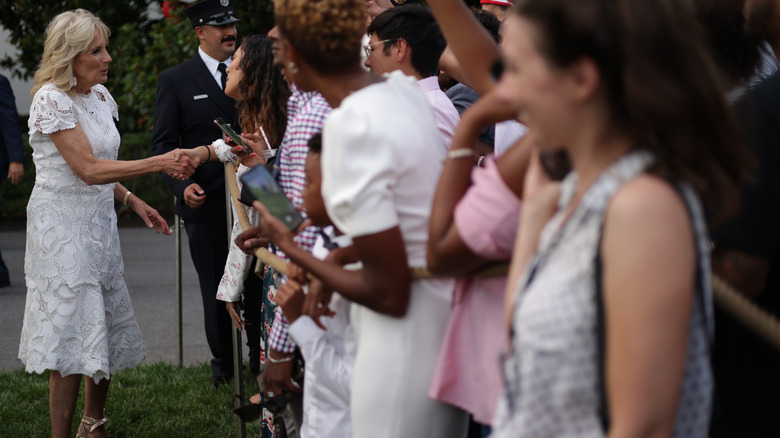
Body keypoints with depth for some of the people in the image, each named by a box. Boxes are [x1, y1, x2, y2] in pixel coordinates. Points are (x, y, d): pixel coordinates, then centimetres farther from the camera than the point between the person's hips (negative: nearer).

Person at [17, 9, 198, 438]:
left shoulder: (99, 95, 9)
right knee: (72, 337, -7)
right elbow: (88, 169, -22)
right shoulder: (52, 100, -17)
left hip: (98, 223, 8)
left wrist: (132, 200, 9)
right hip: (62, 226, -8)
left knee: (103, 330, 12)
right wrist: (158, 163, -25)